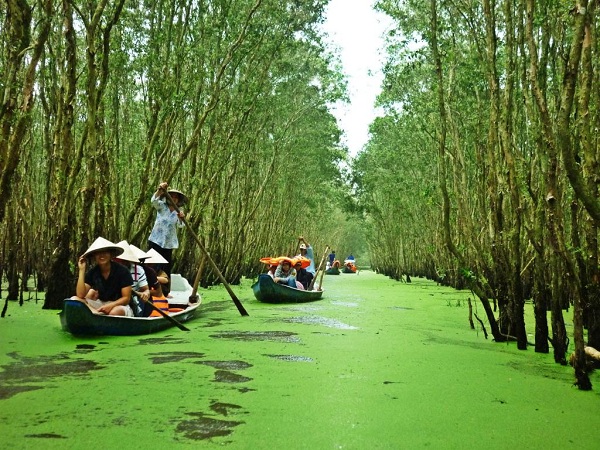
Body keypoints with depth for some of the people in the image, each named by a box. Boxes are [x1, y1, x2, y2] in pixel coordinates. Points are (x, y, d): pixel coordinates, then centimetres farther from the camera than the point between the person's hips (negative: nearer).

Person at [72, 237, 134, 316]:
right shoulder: (92, 272, 0)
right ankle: (100, 314, -31)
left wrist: (111, 305, -28)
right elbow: (80, 295, -11)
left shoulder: (122, 271, -11)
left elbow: (126, 298, -9)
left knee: (116, 311, -41)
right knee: (74, 299, -18)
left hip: (119, 305, -5)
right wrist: (82, 270, -13)